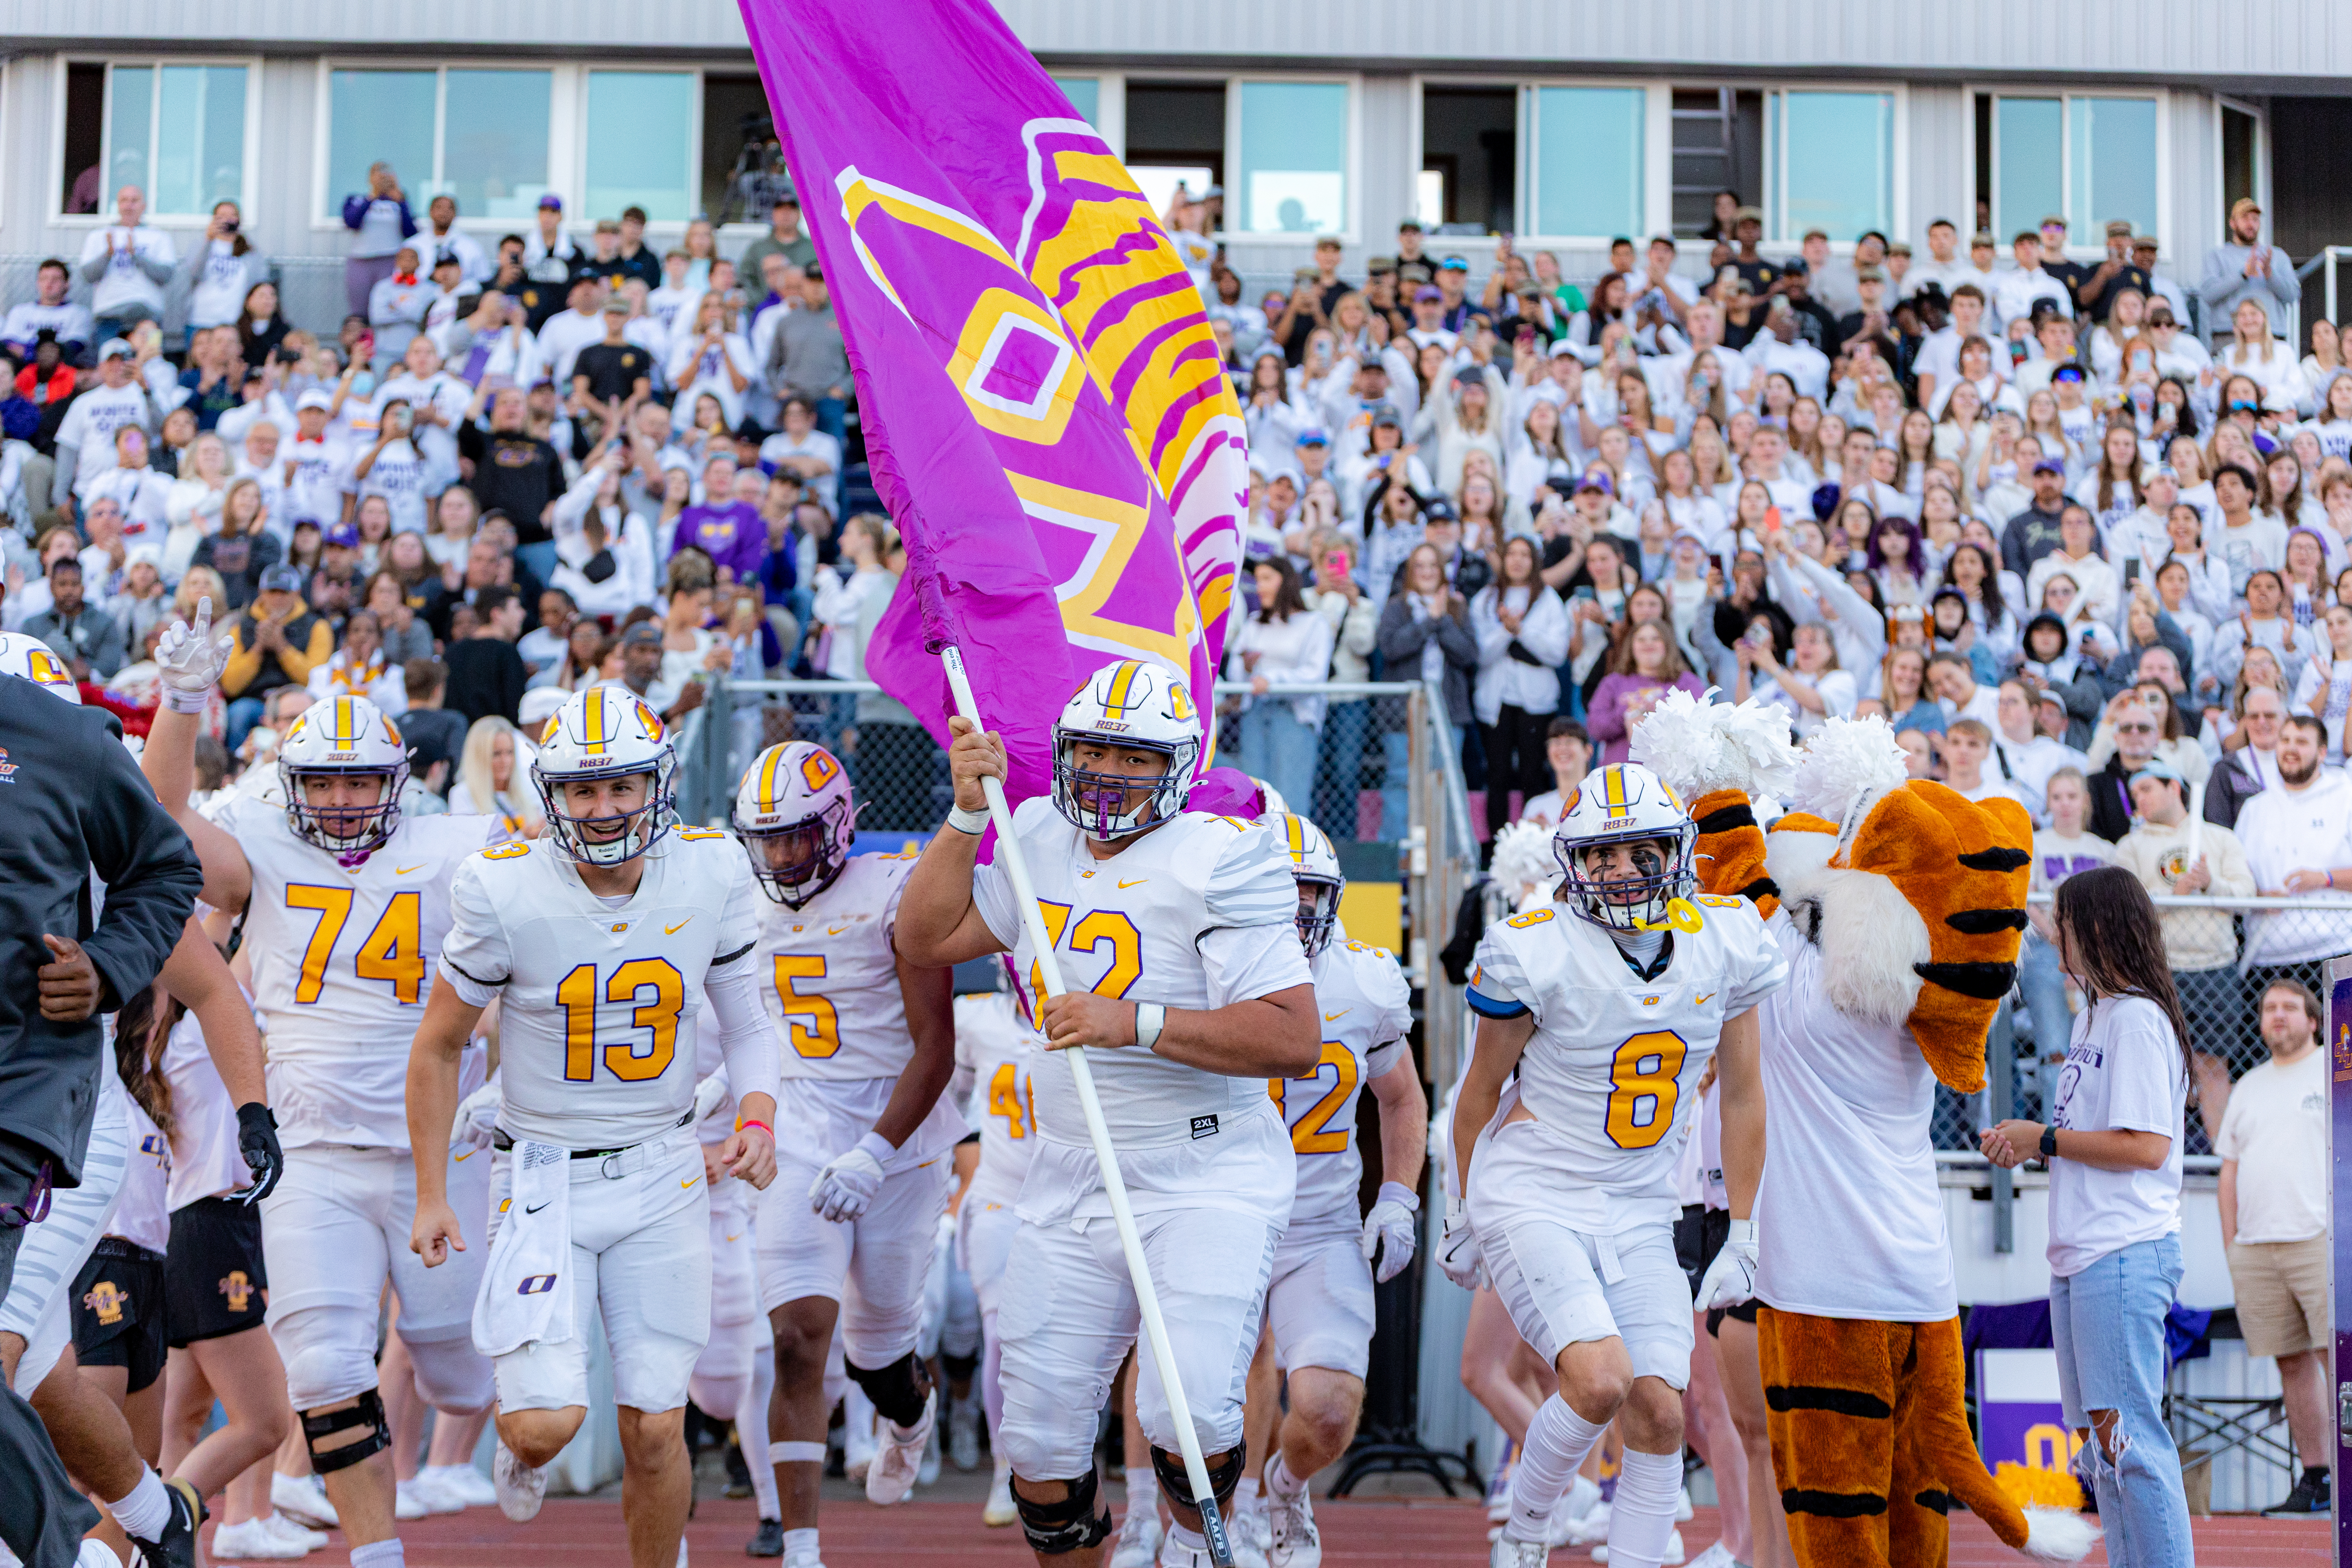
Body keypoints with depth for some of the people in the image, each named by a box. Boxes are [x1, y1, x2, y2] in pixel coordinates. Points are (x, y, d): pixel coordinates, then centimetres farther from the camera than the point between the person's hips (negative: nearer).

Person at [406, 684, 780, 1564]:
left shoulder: (711, 875, -6)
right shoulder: (505, 892, -14)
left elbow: (746, 1023, 8)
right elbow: (439, 1047, 0)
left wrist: (758, 1124, -10)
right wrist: (431, 1195, 0)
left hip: (663, 1173, 2)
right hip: (545, 1180, -2)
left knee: (654, 1431, 1)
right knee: (548, 1424, -14)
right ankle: (525, 1441, 23)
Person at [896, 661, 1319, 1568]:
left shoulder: (1218, 862, -13)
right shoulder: (1041, 845, 9)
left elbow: (1295, 1039, -20)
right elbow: (924, 940, 10)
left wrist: (1137, 1024, -27)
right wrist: (968, 814, 1)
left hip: (1208, 1178, -6)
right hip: (1071, 1187, 6)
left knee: (1187, 1413, -20)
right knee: (1039, 1437, 6)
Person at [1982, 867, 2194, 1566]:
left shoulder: (2139, 1020, -12)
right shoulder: (2092, 1016, 17)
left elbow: (2145, 1146, -19)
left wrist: (2045, 1139, -12)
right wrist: (2022, 1139, 6)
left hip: (2127, 1253, -10)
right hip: (2079, 1251, 10)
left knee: (2127, 1434, -11)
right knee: (2095, 1433, 14)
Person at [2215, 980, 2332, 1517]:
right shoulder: (2248, 1086, 21)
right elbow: (2230, 1167, 21)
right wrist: (2230, 1245, 13)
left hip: (2321, 1240, -5)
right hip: (2255, 1248, 5)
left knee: (2337, 1356, -11)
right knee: (2292, 1363, 4)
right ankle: (2314, 1479, 7)